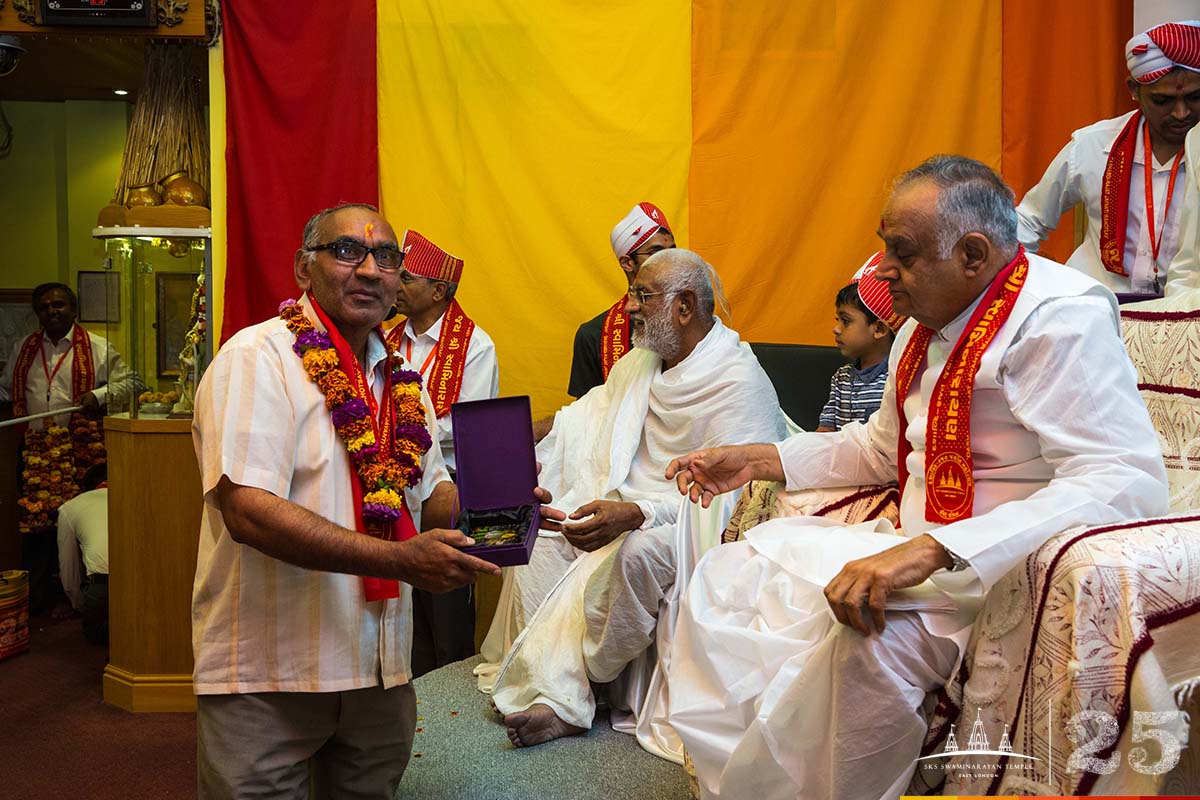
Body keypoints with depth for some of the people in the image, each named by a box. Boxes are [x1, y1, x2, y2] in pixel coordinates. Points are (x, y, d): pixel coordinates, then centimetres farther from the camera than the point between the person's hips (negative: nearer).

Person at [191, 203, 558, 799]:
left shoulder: (400, 380, 11)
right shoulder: (256, 359, -12)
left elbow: (431, 496, 18)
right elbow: (247, 510, -23)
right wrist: (400, 560, -28)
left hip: (381, 665, 7)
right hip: (267, 676, -6)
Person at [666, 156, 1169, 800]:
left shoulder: (1061, 317, -17)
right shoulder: (926, 324, 11)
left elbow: (1129, 483, -29)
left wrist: (931, 551, -36)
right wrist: (756, 461, 16)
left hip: (1001, 571, -9)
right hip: (920, 548, 9)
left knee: (865, 634, -36)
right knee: (729, 572, 3)